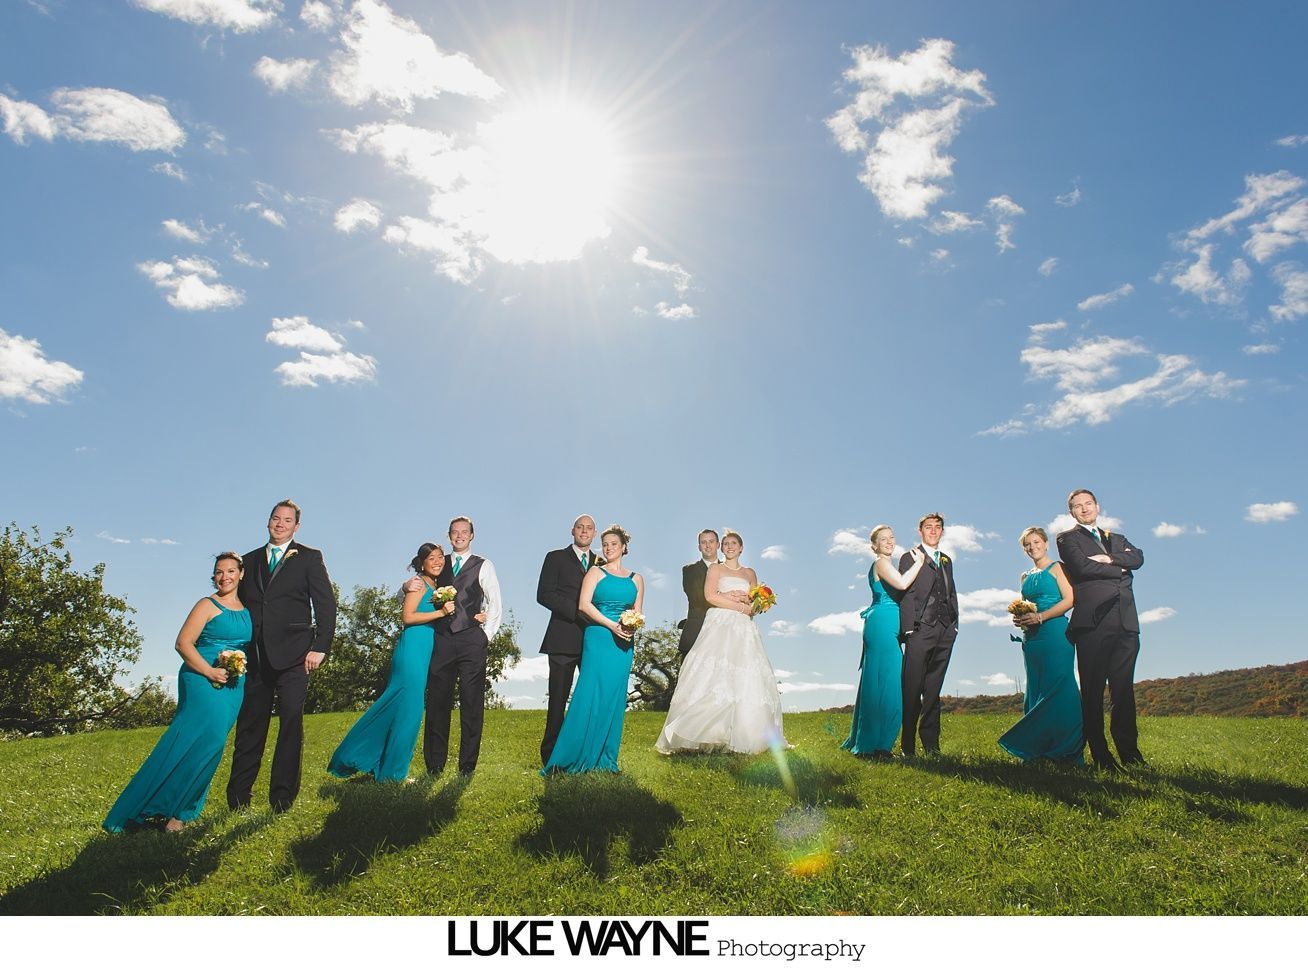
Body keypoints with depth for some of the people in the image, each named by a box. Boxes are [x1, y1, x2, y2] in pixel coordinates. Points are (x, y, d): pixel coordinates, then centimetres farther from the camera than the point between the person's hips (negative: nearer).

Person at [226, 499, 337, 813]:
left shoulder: (309, 558, 5)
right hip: (255, 656, 4)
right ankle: (238, 797, 16)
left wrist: (320, 647, -9)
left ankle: (282, 797, 3)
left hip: (293, 654, -3)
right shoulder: (250, 560, 16)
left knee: (291, 722, -3)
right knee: (249, 725, 7)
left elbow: (326, 604, -1)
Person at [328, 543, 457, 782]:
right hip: (413, 648, -9)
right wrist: (441, 612, -17)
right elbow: (408, 617, -15)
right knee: (409, 708, -6)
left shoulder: (436, 587, 18)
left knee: (398, 706, 12)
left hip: (424, 651, 9)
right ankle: (392, 771, 3)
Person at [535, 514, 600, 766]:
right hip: (564, 639, -4)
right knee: (558, 698, 1)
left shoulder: (601, 563, 16)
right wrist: (576, 611, -15)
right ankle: (551, 754, 10)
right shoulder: (556, 558, 4)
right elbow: (544, 595, -6)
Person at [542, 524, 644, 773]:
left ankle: (606, 759, 12)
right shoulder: (596, 573, 4)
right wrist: (613, 625, -15)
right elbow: (584, 605, -7)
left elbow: (638, 613, 15)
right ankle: (572, 757, -1)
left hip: (623, 643, 4)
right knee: (589, 695, -8)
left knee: (614, 699, 5)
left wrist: (632, 626, -8)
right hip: (598, 639, -4)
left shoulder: (636, 579, 16)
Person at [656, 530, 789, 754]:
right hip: (719, 626, -3)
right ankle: (709, 735, -16)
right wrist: (740, 606, -6)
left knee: (746, 681, -6)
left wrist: (736, 597, -6)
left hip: (744, 629, 3)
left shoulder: (749, 573, 20)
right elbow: (710, 596, -4)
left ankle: (744, 735, -4)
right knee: (715, 675, -13)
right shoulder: (715, 569, 11)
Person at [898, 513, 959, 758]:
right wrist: (909, 628, -12)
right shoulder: (909, 558, 4)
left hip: (945, 631, 6)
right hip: (921, 629, -6)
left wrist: (954, 624, 11)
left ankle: (931, 744, 15)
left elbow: (952, 594, 22)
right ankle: (908, 746, -2)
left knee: (933, 690, 10)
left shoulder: (947, 560, 22)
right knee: (912, 689, -5)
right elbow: (906, 595, -4)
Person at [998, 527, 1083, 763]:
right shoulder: (1026, 576, 21)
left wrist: (1039, 617, -16)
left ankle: (1063, 749, -10)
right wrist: (1019, 618, 2)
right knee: (1036, 689, 4)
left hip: (1054, 631, -7)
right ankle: (1039, 750, 5)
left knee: (1057, 684, -12)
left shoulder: (1057, 568, 3)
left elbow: (1069, 600, -8)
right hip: (1031, 636, 7)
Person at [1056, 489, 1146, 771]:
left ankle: (1129, 752, 7)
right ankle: (1100, 755, -3)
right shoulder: (1068, 538, 11)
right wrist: (1119, 569, 3)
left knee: (1124, 689, 3)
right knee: (1092, 690, -5)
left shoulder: (1117, 539, 26)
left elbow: (1138, 558, 6)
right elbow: (1082, 567, -7)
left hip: (1125, 622, 5)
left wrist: (1109, 559, -8)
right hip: (1093, 621, -4)